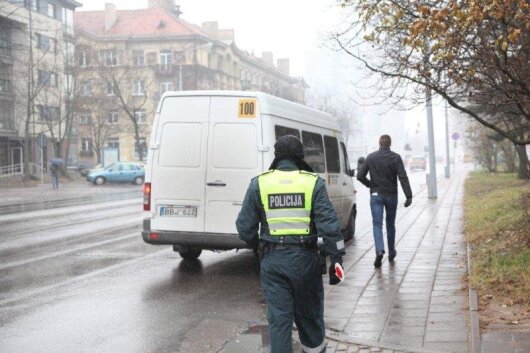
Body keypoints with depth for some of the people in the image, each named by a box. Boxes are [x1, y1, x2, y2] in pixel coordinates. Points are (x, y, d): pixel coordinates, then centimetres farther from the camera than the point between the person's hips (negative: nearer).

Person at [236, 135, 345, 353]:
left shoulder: (259, 184, -1)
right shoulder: (313, 182, -4)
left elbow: (245, 226, 2)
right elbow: (329, 225, -10)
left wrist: (256, 245, 22)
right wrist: (336, 260, -4)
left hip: (272, 259, 0)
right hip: (305, 258, 0)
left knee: (278, 317, 7)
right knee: (308, 311, 20)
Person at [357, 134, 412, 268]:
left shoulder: (371, 157, -1)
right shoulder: (395, 158, -5)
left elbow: (360, 176, -3)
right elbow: (403, 177, -13)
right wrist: (409, 196, -16)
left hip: (376, 195, 0)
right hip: (391, 195, 1)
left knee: (377, 224, -4)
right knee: (390, 224, 15)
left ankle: (379, 251, -26)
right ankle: (391, 253, 26)